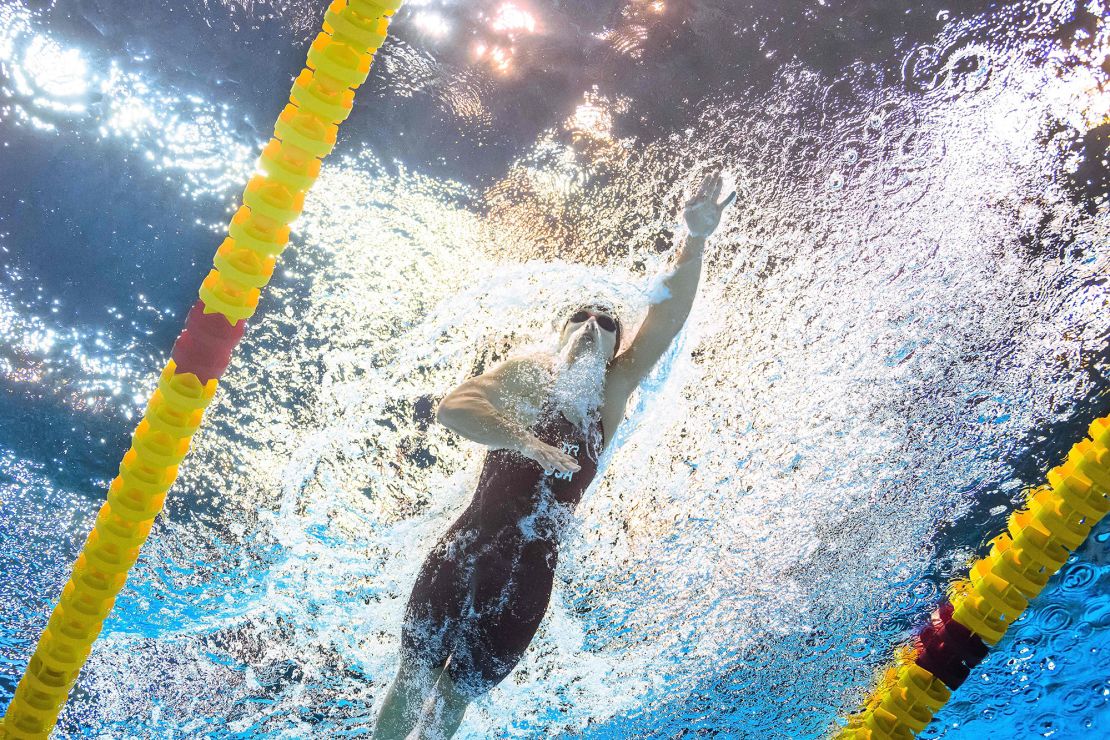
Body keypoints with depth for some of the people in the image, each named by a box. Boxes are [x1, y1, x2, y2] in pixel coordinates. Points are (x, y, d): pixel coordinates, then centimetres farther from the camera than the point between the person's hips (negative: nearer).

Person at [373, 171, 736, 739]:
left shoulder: (612, 392, 4)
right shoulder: (524, 374, -1)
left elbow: (668, 318, -9)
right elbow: (451, 408, -18)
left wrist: (695, 242, -23)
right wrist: (524, 442, -31)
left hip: (528, 574, 1)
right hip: (463, 550, -1)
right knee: (412, 681, 9)